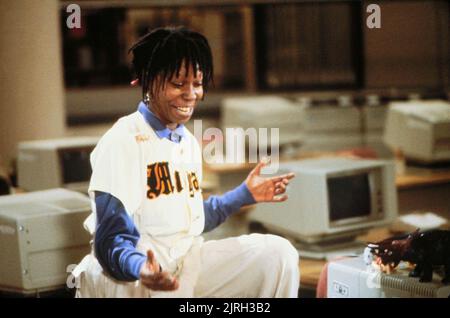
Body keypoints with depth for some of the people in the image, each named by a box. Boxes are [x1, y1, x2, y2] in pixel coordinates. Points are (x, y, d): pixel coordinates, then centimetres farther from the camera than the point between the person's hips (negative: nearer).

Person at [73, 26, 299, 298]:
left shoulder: (188, 141, 12)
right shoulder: (123, 141, -15)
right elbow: (113, 240, -20)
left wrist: (245, 194, 23)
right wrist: (140, 268, -42)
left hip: (187, 261, 8)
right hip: (140, 268, -7)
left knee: (278, 254, -8)